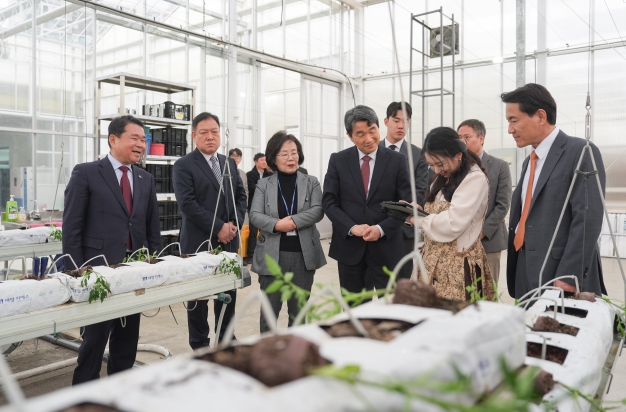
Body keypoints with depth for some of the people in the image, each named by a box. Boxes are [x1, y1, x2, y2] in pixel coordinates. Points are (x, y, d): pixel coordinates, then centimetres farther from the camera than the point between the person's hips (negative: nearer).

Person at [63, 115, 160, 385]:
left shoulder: (146, 179, 11)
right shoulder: (86, 173, -4)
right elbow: (71, 227, -7)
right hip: (99, 269, -5)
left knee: (128, 338, 14)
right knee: (95, 337, 5)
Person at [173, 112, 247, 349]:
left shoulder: (229, 163, 13)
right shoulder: (184, 165, -5)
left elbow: (240, 196, 13)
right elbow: (187, 204, -15)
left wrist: (235, 223, -5)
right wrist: (218, 227, -16)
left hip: (228, 240, 5)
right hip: (199, 242, -5)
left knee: (229, 293, 12)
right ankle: (200, 347, 20)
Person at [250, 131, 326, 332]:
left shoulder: (311, 182, 5)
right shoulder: (264, 185, 4)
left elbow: (318, 211, -7)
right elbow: (254, 215, -5)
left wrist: (294, 221, -20)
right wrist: (276, 225, -22)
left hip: (303, 254, 1)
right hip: (272, 254, -1)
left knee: (299, 310, 12)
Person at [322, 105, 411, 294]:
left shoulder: (397, 160, -1)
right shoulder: (338, 160, 2)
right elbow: (329, 202, 0)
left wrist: (381, 229, -16)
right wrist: (352, 227, -15)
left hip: (386, 246, -1)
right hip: (349, 246, 1)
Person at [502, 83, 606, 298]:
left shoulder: (581, 152, -8)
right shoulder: (530, 161, 16)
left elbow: (587, 220, -16)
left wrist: (568, 277, -20)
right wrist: (517, 272, 8)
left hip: (560, 277, -7)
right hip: (527, 274, 7)